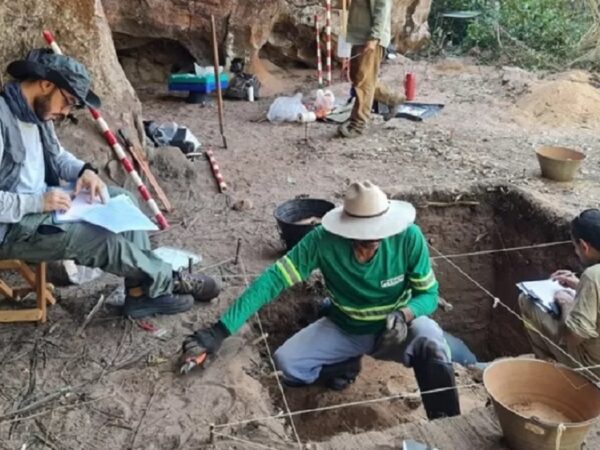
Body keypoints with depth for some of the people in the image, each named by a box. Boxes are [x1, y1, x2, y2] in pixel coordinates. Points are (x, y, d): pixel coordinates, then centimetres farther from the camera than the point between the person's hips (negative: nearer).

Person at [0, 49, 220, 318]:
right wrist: (37, 202, -27)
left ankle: (142, 292, 1)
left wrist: (84, 170, -1)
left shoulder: (36, 111, 4)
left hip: (41, 202, 10)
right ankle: (167, 281, 4)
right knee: (103, 240, -23)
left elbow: (56, 154, 20)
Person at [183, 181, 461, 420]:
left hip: (396, 327, -1)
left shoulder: (408, 237, -25)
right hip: (344, 328, 2)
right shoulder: (324, 240, -26)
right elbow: (273, 279, -27)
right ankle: (344, 365, 10)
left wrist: (404, 315, -37)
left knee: (430, 342, -35)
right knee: (285, 363, -19)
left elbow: (428, 294, -13)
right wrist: (220, 330, -35)